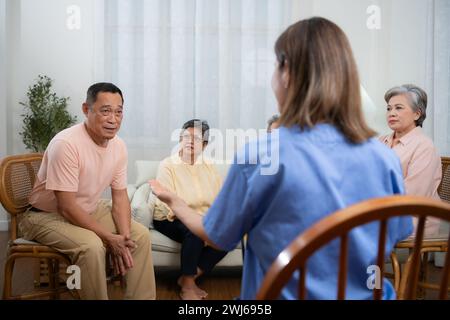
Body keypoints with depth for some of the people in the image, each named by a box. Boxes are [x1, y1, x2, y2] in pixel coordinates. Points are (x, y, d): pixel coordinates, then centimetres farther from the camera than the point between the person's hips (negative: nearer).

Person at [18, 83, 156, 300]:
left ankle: (142, 298, 7)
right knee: (91, 246, -32)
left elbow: (120, 196, 0)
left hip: (90, 210, 7)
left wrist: (123, 236, -16)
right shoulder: (66, 144, -29)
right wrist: (109, 238, -25)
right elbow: (67, 207, -28)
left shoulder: (119, 146, -7)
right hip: (47, 215, -7)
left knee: (140, 235, -4)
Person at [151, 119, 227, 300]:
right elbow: (168, 206, -18)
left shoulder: (209, 166, 7)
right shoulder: (168, 165, -9)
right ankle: (187, 286, -17)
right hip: (170, 220, -5)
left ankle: (189, 278, -9)